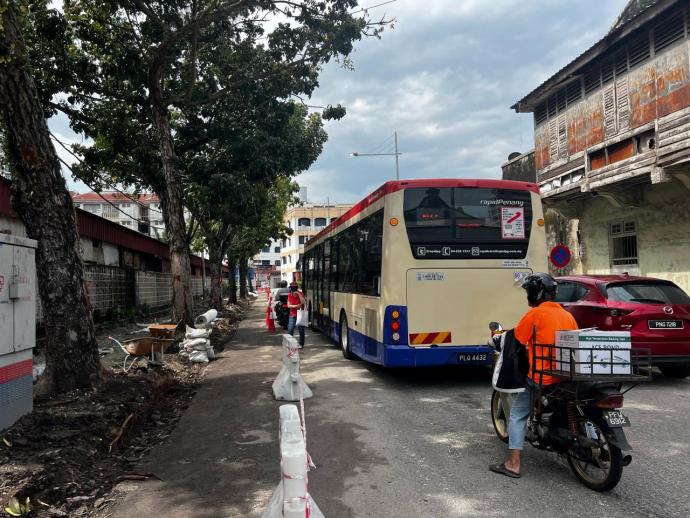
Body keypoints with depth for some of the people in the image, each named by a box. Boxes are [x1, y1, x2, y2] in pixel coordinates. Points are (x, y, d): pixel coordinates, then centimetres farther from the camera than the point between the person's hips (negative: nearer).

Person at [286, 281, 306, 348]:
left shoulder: (300, 294, -5)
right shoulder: (290, 295, 3)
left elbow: (303, 302, -19)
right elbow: (288, 305, 0)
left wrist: (299, 294, -24)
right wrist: (295, 306, -17)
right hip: (292, 315, 2)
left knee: (301, 330, 3)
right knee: (290, 330, -4)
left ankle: (301, 344, 12)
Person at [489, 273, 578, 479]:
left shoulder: (535, 313, -8)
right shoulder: (568, 315, 10)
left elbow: (516, 340, -7)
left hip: (541, 378, -6)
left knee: (518, 415, 5)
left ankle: (513, 463, -1)